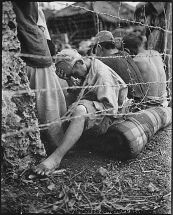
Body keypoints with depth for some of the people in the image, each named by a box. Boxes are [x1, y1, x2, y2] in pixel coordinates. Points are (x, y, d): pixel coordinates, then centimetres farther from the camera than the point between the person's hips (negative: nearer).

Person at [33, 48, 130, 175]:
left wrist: (79, 105, -25)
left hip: (107, 120, -11)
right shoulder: (87, 72, 9)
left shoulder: (102, 74, -18)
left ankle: (56, 157, -42)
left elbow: (111, 108, -22)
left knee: (80, 111, -36)